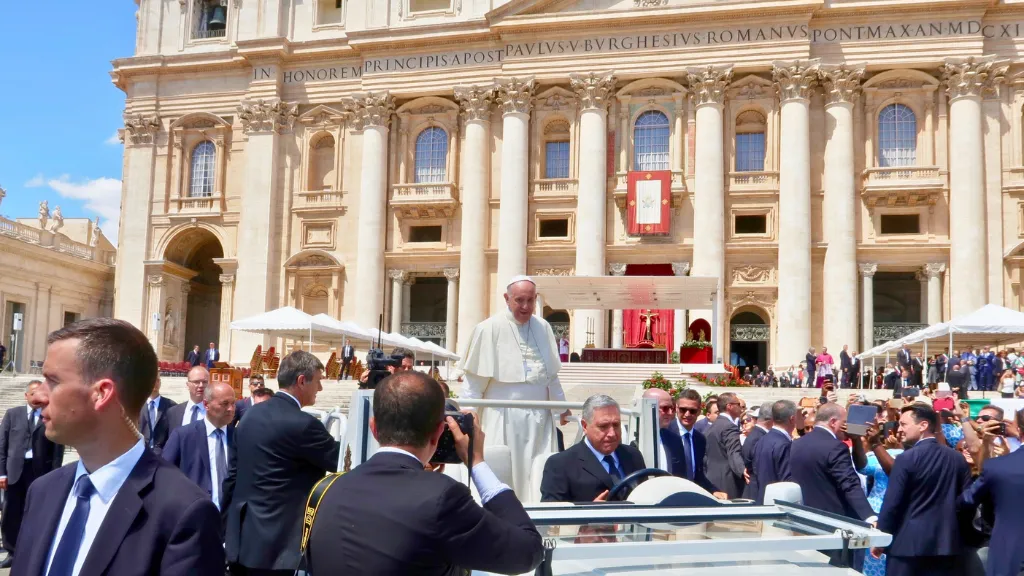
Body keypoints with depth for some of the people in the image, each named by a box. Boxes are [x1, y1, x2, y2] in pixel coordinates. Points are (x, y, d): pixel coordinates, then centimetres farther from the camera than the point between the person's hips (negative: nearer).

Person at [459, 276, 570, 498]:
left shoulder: (543, 328, 6)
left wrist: (561, 404, 19)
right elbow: (474, 377, -7)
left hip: (538, 416, 4)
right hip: (503, 415, -4)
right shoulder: (489, 329, -8)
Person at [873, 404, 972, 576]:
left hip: (909, 543, -5)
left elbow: (891, 503, -12)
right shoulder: (958, 458, 5)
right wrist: (958, 533, 19)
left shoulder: (907, 458, -12)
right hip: (947, 543, 5)